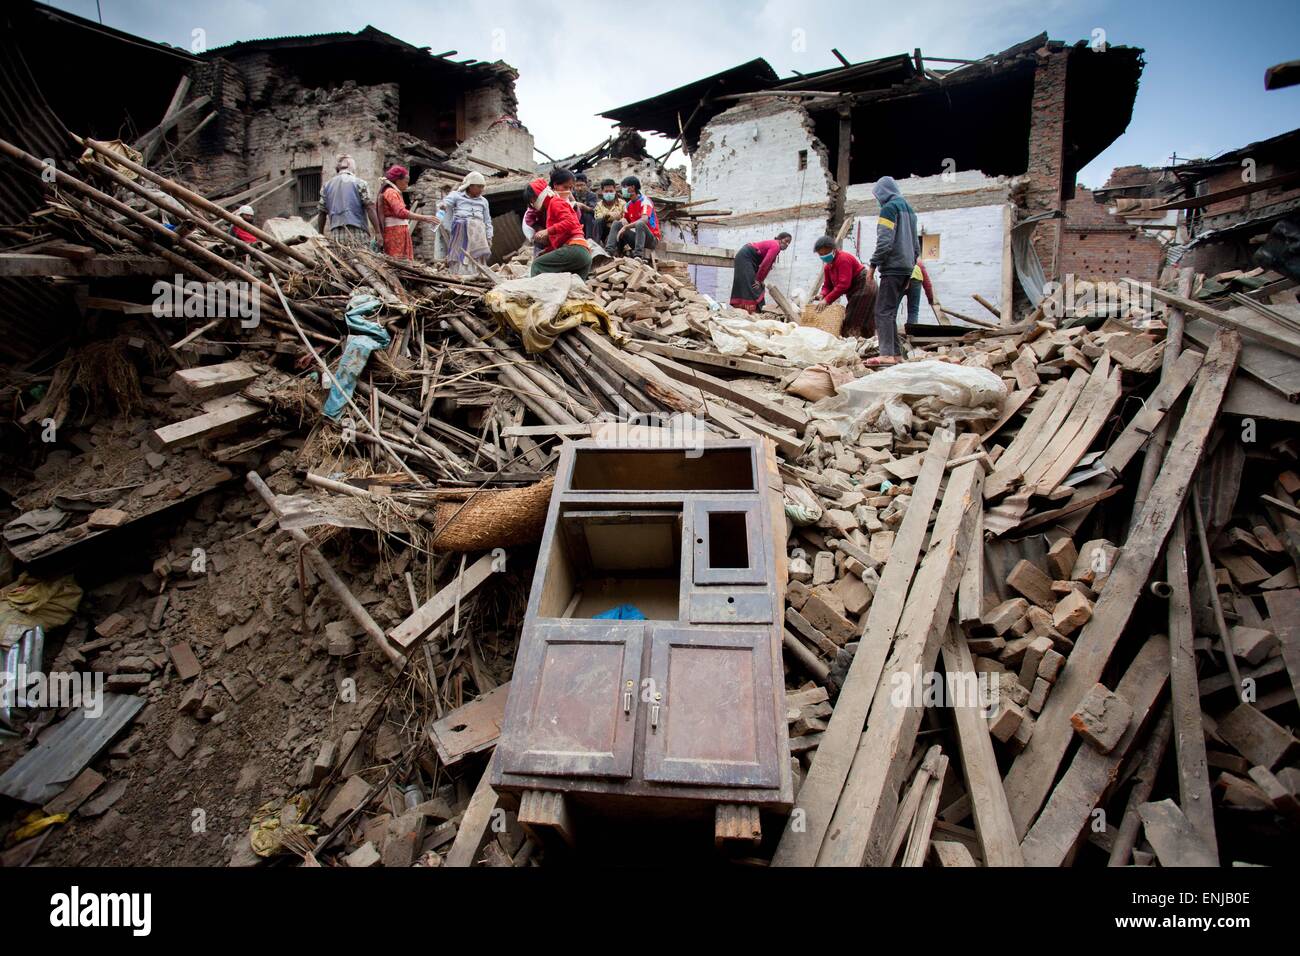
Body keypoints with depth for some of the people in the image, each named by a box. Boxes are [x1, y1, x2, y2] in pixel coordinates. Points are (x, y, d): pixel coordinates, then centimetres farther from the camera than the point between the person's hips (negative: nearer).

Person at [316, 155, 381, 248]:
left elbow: (321, 213, 16)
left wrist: (321, 235, 23)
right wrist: (378, 232, -4)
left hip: (335, 235, 4)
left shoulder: (327, 185, 15)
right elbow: (370, 208, -5)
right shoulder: (360, 183, 2)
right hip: (357, 233, -4)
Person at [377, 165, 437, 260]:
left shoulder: (394, 192, 24)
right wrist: (424, 218, -26)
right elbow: (401, 212, -22)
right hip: (395, 232, -10)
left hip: (400, 232, 10)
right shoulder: (391, 192, -7)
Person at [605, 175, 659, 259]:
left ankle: (638, 256, -46)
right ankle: (609, 251, -21)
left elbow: (644, 220, -28)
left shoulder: (644, 201, -11)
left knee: (640, 224, -35)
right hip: (635, 237, 6)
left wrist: (625, 227, -30)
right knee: (616, 224, -5)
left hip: (651, 239, -6)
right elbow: (624, 220, 9)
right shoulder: (628, 205, 10)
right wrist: (623, 221, -15)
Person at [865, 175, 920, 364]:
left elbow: (885, 242, -17)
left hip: (892, 267, -9)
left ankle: (887, 355, -19)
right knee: (890, 312, 11)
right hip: (907, 267, 9)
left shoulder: (889, 208, -7)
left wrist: (872, 264, -10)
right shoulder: (908, 209, 20)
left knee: (883, 311, -11)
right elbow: (916, 244, 21)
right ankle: (895, 355, 9)